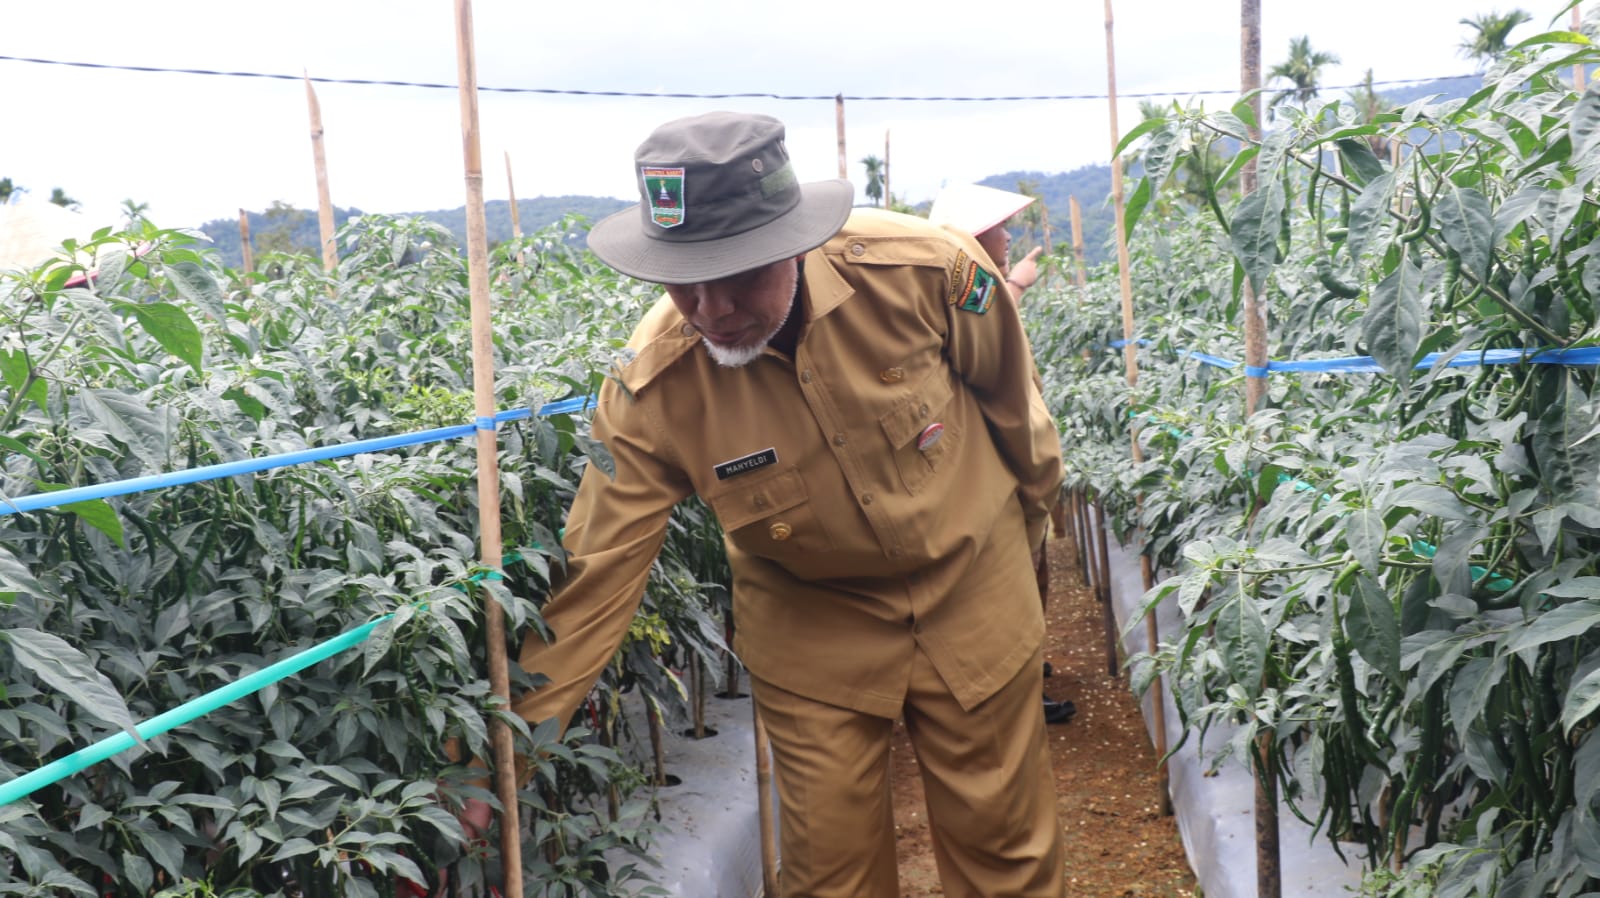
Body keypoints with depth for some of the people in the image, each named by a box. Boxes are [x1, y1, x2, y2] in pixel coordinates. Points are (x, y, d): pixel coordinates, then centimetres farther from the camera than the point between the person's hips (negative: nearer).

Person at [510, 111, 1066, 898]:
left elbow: (1013, 402, -5)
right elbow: (595, 577, -18)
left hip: (971, 585, 1)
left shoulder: (925, 268, -25)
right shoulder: (651, 389, -24)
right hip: (808, 622, 0)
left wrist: (1033, 513, 11)